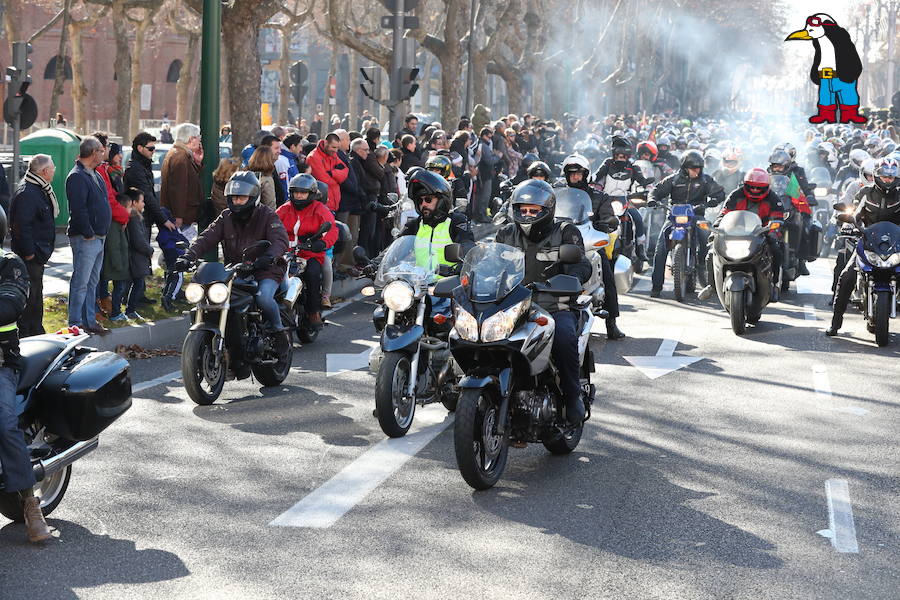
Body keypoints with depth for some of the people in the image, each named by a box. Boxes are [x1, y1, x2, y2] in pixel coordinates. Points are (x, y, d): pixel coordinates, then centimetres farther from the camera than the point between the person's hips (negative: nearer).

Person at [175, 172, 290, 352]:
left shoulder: (267, 215, -3)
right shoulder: (226, 217, 11)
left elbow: (280, 239, -19)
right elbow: (206, 238, 0)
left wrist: (269, 257, -41)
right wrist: (188, 256, -18)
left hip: (265, 271, -5)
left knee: (263, 297, -32)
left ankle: (279, 331, -7)